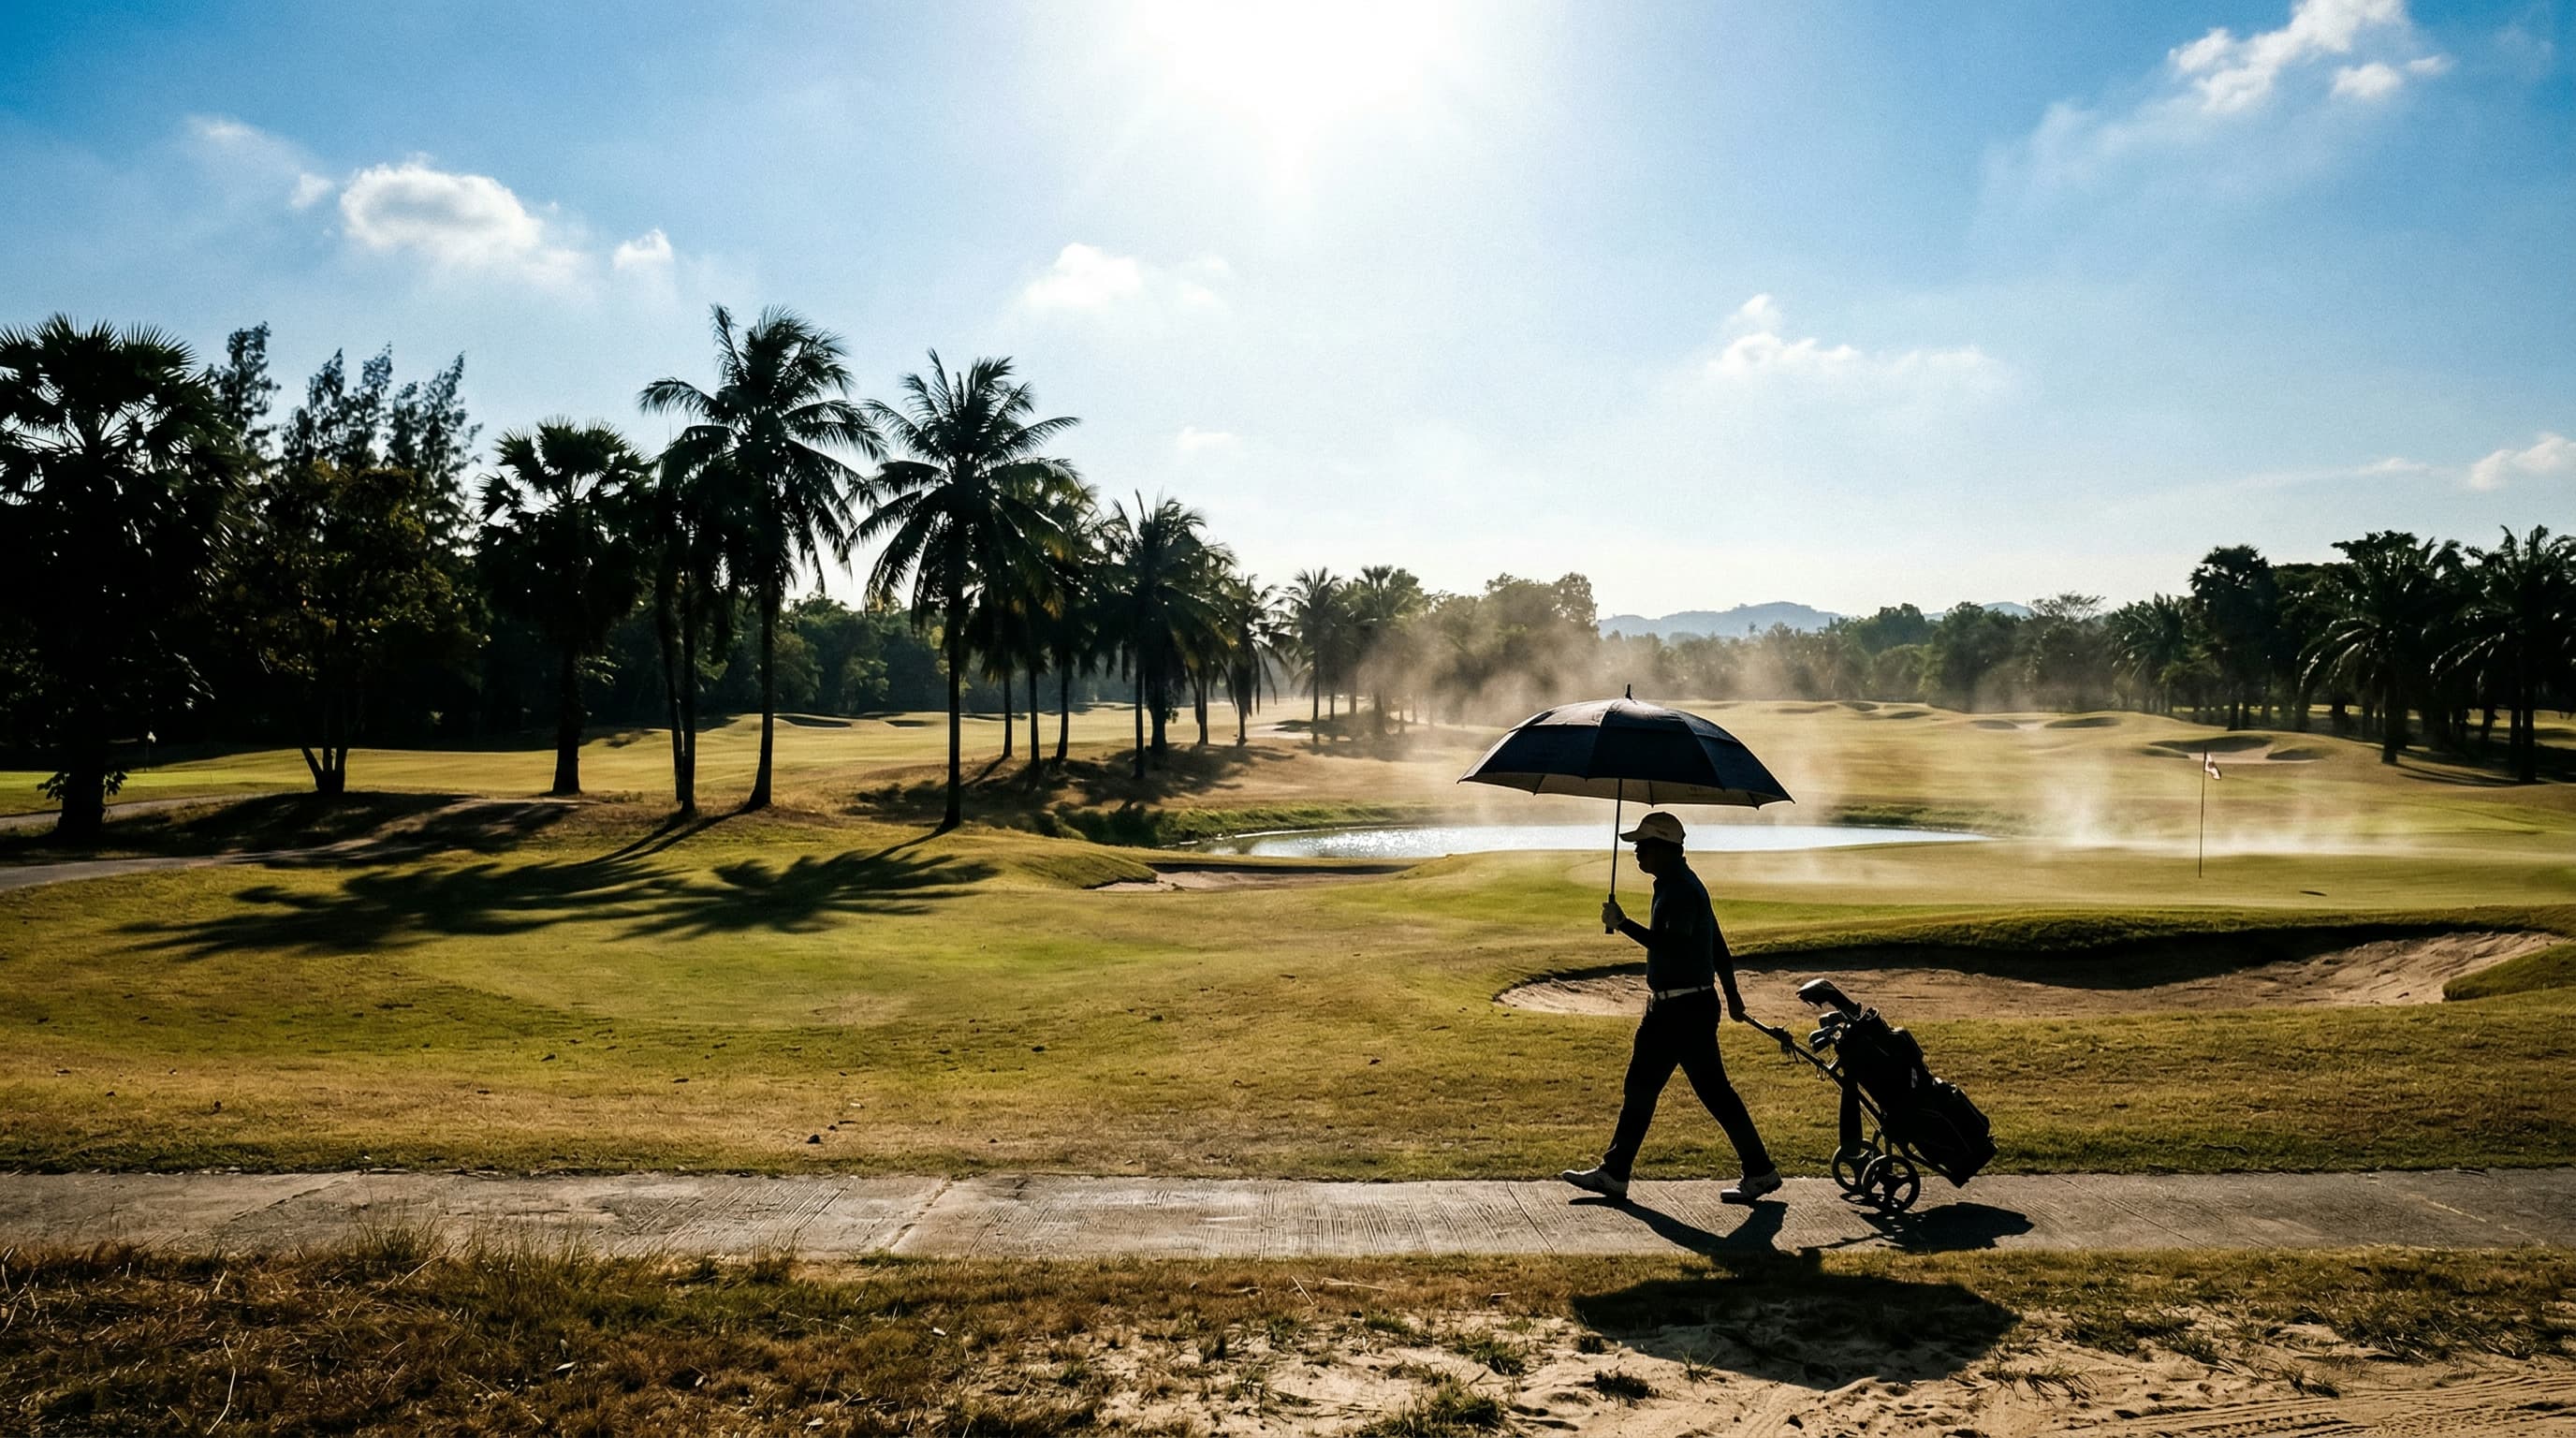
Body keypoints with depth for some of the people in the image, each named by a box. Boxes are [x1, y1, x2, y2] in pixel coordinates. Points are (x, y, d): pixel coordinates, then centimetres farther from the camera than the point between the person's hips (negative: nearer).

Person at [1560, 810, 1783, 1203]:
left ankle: (1760, 1171, 8)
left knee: (1713, 1090, -3)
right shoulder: (1675, 886, 14)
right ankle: (1614, 1173, 17)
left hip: (1687, 1010, -11)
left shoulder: (1681, 890, -18)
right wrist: (1731, 995, 27)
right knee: (1640, 1087, 12)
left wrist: (1623, 924, -28)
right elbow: (1717, 943, 21)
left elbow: (1673, 946, -30)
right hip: (1667, 1008, 11)